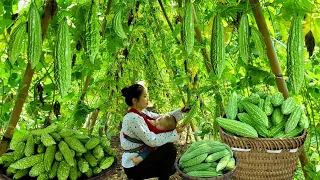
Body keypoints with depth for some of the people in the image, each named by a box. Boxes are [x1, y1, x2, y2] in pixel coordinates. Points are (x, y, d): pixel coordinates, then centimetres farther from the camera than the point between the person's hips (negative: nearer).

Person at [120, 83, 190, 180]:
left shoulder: (141, 113, 3)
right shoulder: (133, 118, -25)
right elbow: (152, 140, -26)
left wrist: (181, 111, -3)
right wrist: (175, 132, -20)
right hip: (134, 166, -9)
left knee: (170, 169, 20)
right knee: (170, 148, -16)